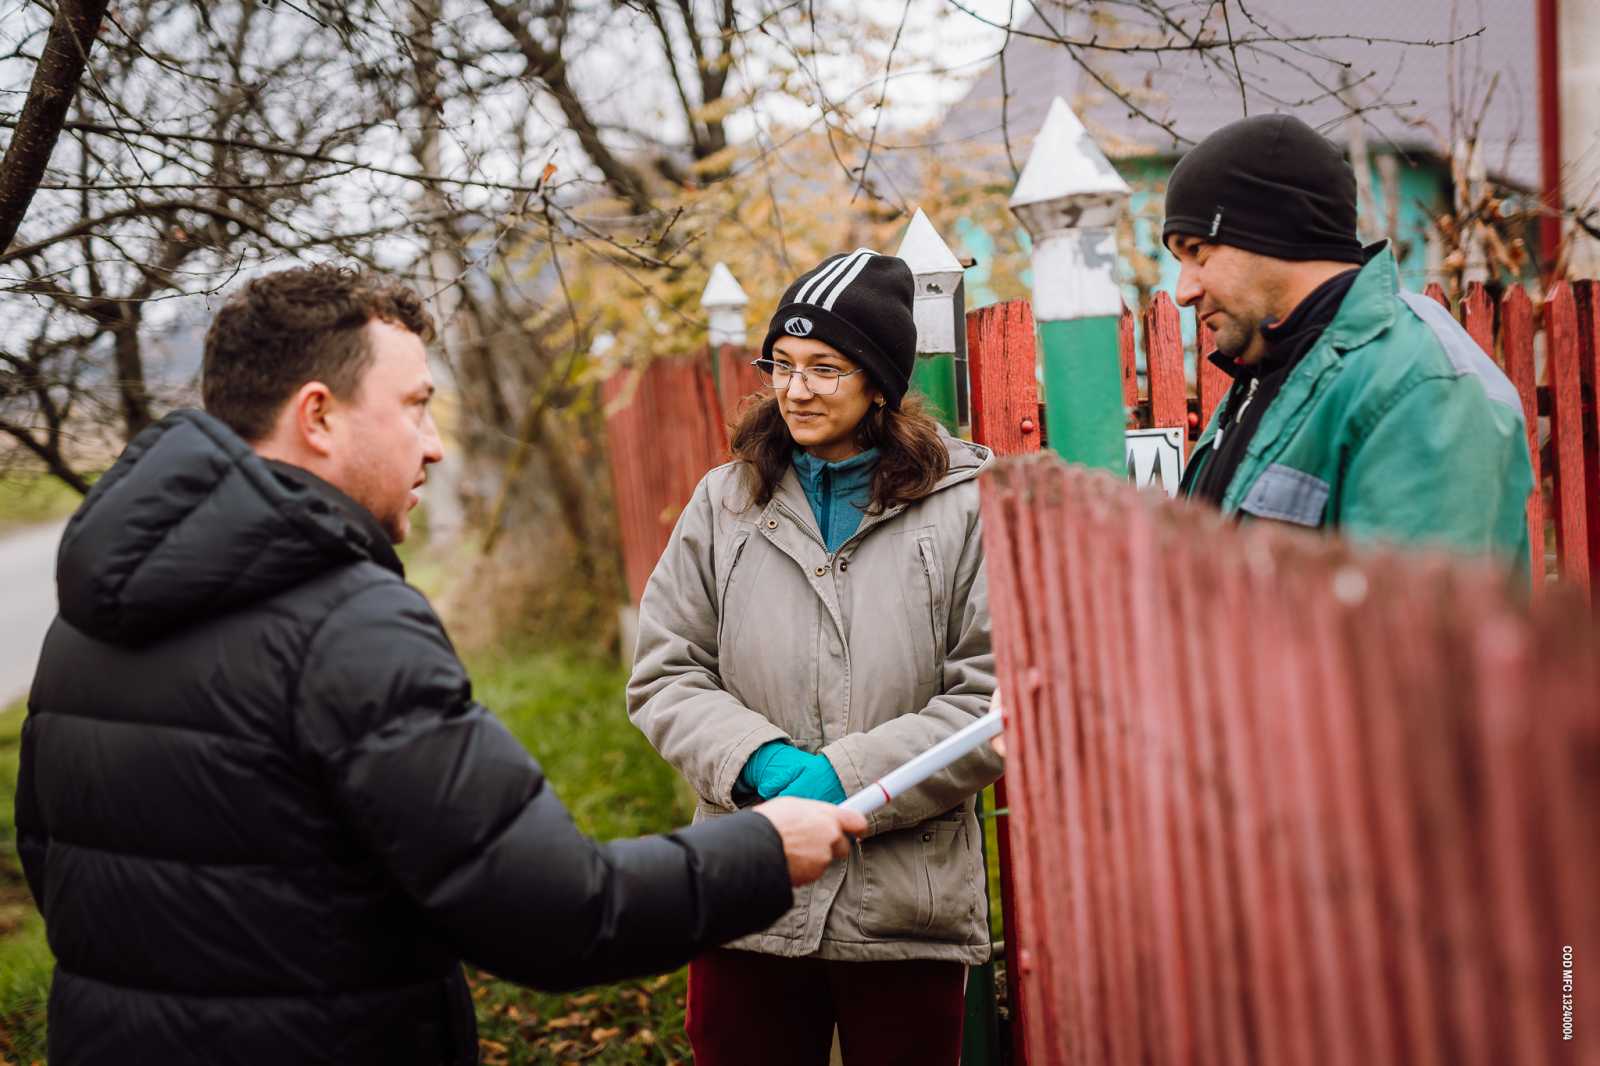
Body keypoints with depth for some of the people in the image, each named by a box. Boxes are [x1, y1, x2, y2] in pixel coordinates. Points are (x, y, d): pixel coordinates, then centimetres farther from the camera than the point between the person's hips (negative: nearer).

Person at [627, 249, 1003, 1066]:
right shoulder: (724, 503, 5)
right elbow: (665, 676, 3)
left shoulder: (965, 506, -4)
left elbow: (998, 699, -8)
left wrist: (849, 778, -16)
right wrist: (760, 761, -14)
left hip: (907, 908, -2)